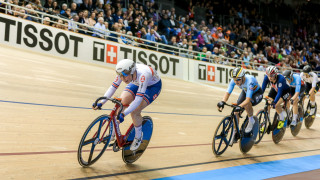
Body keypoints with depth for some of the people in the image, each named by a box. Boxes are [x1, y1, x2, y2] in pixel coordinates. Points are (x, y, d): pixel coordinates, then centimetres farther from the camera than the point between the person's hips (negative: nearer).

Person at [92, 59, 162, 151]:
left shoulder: (143, 74, -43)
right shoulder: (123, 72, -26)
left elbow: (138, 99, -44)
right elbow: (113, 87, -19)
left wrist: (124, 114, -49)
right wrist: (101, 103, -30)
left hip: (153, 86, -6)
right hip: (137, 83, 6)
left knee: (134, 112, -21)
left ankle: (138, 137, 6)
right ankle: (113, 131, 7)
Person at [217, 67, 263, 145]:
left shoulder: (249, 81, -40)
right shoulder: (234, 80, -25)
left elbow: (248, 99, -47)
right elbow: (228, 92, -30)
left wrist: (240, 106, -62)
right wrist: (222, 102, -48)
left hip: (257, 93, -5)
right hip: (245, 91, 6)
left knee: (247, 104, -36)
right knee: (236, 111, -10)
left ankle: (251, 121, -9)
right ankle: (235, 132, 6)